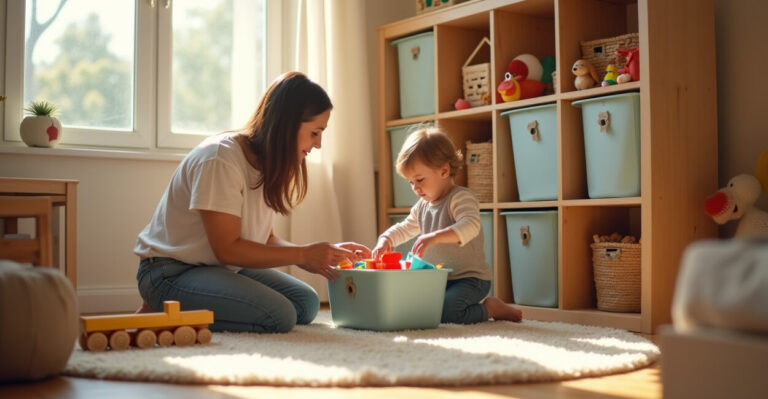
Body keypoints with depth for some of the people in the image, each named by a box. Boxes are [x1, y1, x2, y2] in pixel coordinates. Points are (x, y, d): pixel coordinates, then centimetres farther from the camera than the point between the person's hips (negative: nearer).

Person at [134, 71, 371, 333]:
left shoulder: (268, 163, 3)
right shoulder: (220, 159, -23)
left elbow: (264, 239, 4)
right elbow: (227, 249, -23)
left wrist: (319, 256, -12)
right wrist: (304, 255, -20)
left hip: (223, 268, 10)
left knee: (306, 304, -2)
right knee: (279, 316, -25)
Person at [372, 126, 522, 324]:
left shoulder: (461, 197, -15)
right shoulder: (422, 206, 12)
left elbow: (471, 226, -33)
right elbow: (404, 229, 24)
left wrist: (435, 237, -46)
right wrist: (385, 240, 1)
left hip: (470, 278, -9)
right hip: (438, 280, 9)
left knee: (443, 313, -30)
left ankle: (491, 308, -1)